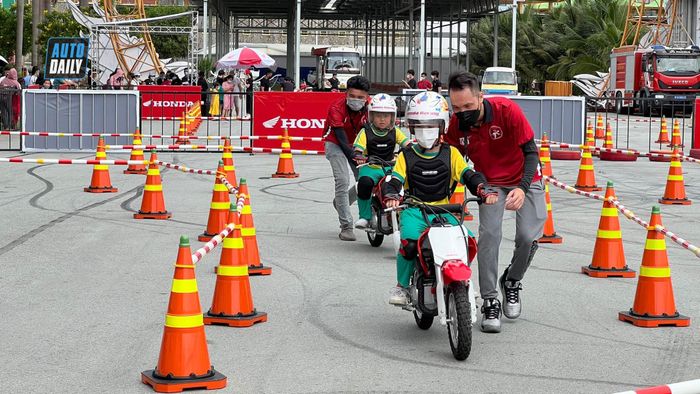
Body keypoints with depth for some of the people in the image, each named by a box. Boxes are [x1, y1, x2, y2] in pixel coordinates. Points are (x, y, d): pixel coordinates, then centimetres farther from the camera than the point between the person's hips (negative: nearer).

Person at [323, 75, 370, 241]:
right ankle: (346, 226, -14)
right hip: (336, 144, -5)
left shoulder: (369, 107, -16)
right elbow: (341, 138, -31)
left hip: (357, 144, 5)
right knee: (343, 181, -19)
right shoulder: (337, 107, -28)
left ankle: (340, 202, 29)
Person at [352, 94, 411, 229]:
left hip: (390, 167, 3)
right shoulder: (365, 132, -3)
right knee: (364, 183, -35)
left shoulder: (395, 132, 6)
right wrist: (358, 156, -35)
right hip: (371, 167, -3)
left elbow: (406, 143, 0)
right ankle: (364, 217, -16)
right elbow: (358, 147, -12)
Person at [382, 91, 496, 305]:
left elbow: (469, 175, 3)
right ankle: (402, 285, -7)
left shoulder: (450, 154, 10)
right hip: (414, 210, -1)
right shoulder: (406, 156, 7)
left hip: (443, 210, 2)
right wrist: (391, 197, -24)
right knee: (409, 242, -30)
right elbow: (394, 181, -1)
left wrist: (485, 191, -16)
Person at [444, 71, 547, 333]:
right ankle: (490, 302, -7)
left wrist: (523, 188, -35)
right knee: (489, 234, -17)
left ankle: (512, 281, 18)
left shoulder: (507, 110, -26)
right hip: (490, 183, 2)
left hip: (524, 180, -1)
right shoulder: (457, 124, -17)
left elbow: (531, 152, -21)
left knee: (529, 236, -13)